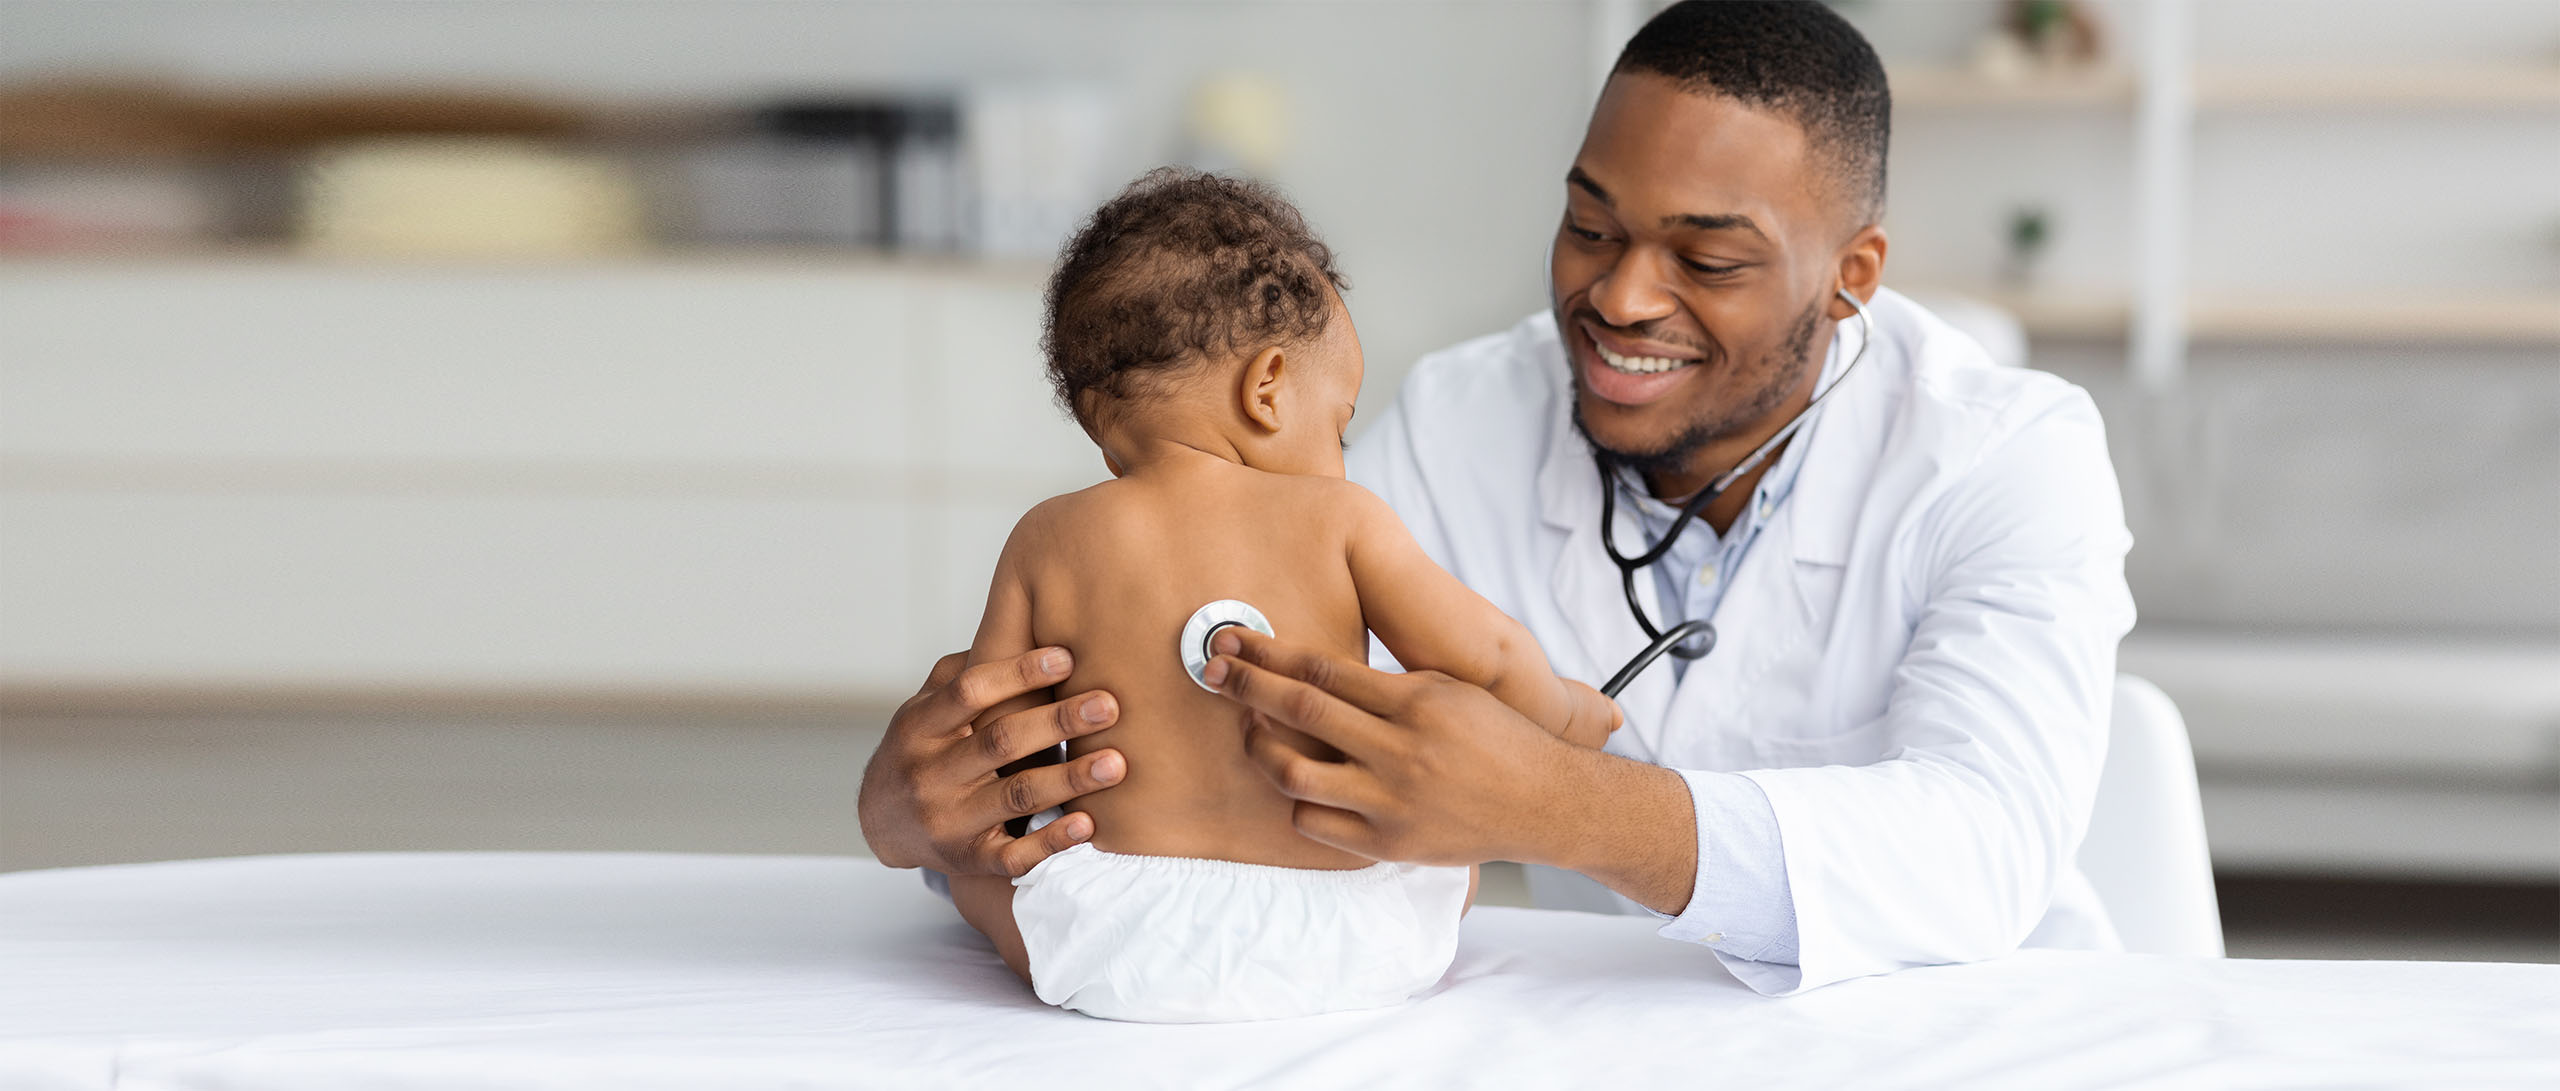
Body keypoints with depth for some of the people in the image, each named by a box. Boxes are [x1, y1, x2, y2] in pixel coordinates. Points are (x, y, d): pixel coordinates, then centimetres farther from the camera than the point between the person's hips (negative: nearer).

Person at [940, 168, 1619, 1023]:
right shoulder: (1335, 519, -3)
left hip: (1113, 952, 0)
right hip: (1328, 952, 0)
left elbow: (988, 734, 4)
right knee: (1447, 846, 30)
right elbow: (1484, 658, -4)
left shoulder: (1049, 541, 1)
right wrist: (1563, 712, 17)